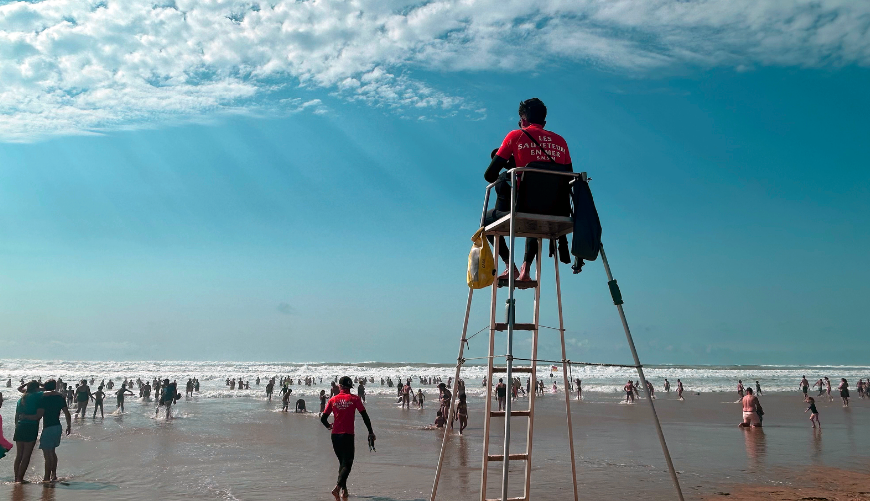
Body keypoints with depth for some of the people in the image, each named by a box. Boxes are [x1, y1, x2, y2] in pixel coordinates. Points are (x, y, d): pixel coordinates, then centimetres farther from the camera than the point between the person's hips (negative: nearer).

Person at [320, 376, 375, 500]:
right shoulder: (354, 399, -2)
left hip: (335, 435, 3)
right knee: (347, 463, -1)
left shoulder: (333, 400, 3)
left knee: (342, 462, 17)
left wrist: (329, 426, 26)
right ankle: (338, 487, -21)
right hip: (348, 435, -3)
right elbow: (365, 416, -4)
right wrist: (371, 432, 3)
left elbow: (323, 418, 4)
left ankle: (344, 490, 17)